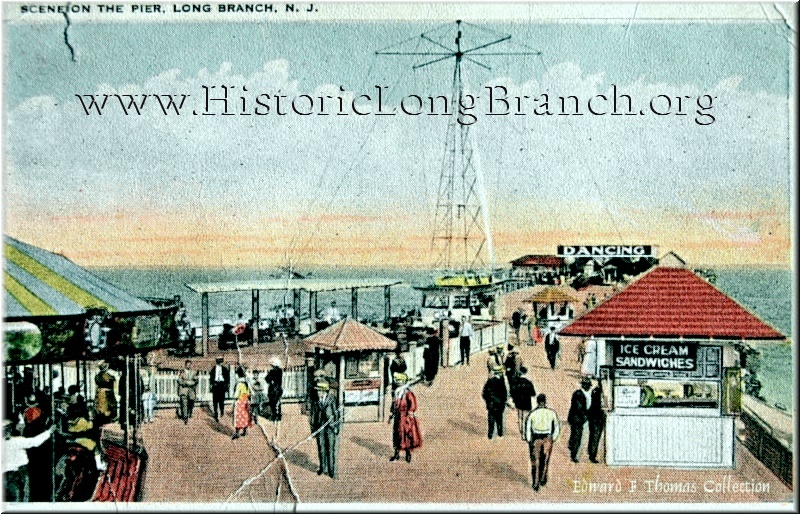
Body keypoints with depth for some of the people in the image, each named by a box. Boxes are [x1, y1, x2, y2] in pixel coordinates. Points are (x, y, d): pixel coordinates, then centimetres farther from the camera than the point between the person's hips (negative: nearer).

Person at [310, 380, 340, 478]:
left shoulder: (332, 400, -5)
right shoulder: (315, 402, 0)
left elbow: (336, 414, 0)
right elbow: (313, 415, 8)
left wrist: (336, 429, -1)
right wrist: (313, 429, 7)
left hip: (331, 428, -2)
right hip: (319, 428, 2)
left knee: (331, 449, 0)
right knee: (321, 449, 9)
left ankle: (332, 470, 10)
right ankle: (323, 468, 26)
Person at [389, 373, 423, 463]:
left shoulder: (408, 393, -14)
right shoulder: (397, 392, 11)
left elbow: (413, 405, -17)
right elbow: (394, 404, 20)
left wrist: (410, 416, -20)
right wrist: (392, 414, 18)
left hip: (405, 417, -8)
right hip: (398, 417, 8)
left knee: (405, 435, -4)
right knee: (396, 434, 10)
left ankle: (408, 454, 7)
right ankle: (396, 454, 18)